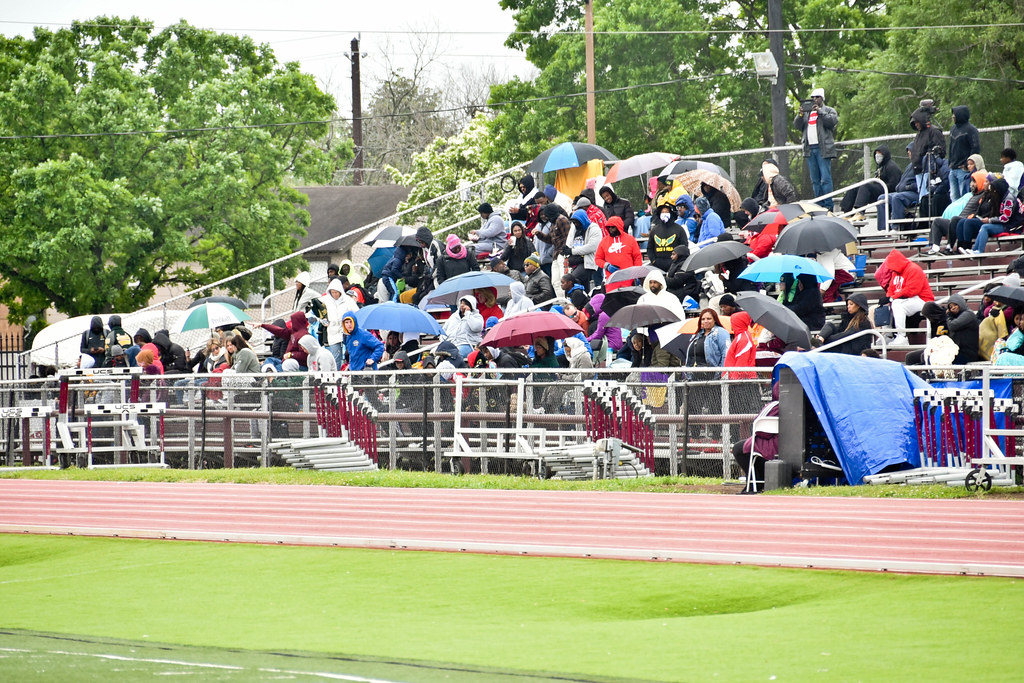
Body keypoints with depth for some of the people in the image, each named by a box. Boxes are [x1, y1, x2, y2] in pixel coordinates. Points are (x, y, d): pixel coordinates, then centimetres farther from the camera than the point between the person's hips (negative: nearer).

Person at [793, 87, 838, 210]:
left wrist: (820, 111, -13)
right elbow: (796, 125, 13)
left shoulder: (829, 111, 9)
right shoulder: (806, 111, 22)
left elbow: (833, 121, -9)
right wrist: (800, 114, -5)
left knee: (825, 178, -12)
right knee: (815, 180, 5)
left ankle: (828, 206, -13)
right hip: (809, 149, 5)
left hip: (823, 148, -5)